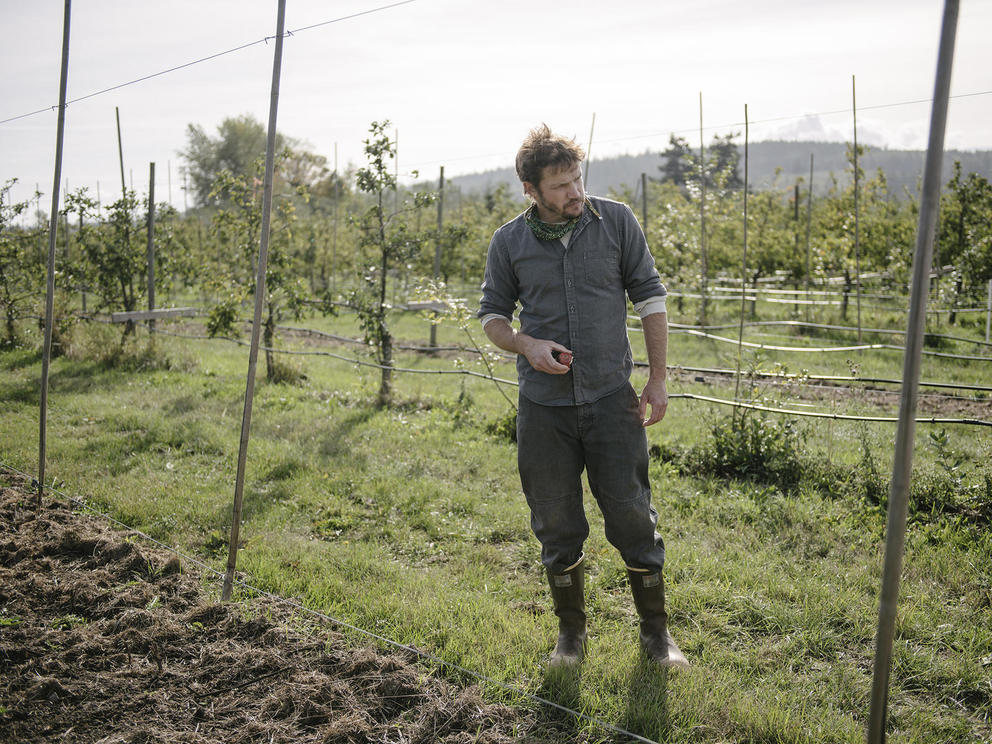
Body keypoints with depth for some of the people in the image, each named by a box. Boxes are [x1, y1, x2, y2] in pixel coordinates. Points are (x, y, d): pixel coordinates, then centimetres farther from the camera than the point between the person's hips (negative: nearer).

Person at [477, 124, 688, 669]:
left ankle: (655, 630, 21)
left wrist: (657, 377, -1)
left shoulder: (616, 221, 0)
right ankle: (571, 630, 28)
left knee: (633, 518, 2)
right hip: (543, 405, 1)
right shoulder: (508, 242, 1)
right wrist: (526, 345, -12)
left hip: (611, 399, -1)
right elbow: (492, 314, 10)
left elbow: (649, 296, 4)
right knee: (557, 526, 9)